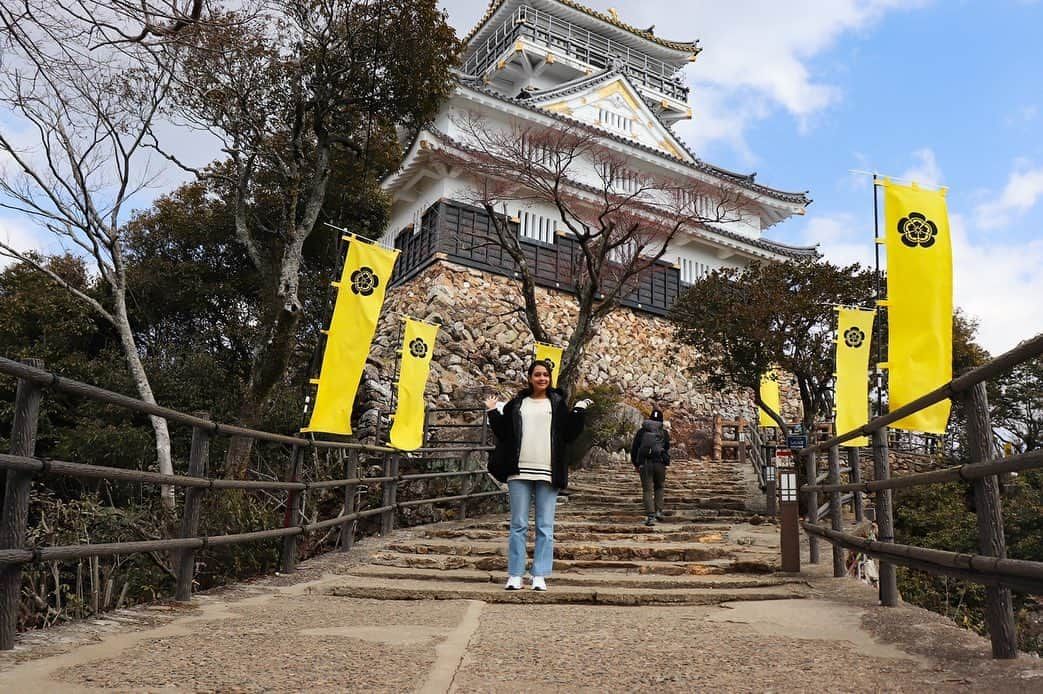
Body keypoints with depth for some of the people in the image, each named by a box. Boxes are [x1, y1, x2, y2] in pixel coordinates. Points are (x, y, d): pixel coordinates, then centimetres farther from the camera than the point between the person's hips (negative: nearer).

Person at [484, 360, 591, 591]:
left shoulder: (558, 403, 11)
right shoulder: (517, 403, 13)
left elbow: (569, 434, 4)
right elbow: (503, 433, 10)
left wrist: (578, 413, -6)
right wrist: (494, 413, 2)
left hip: (548, 473, 0)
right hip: (519, 471, 1)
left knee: (545, 527, 1)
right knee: (518, 525, 3)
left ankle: (540, 576, 6)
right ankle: (515, 575, 8)